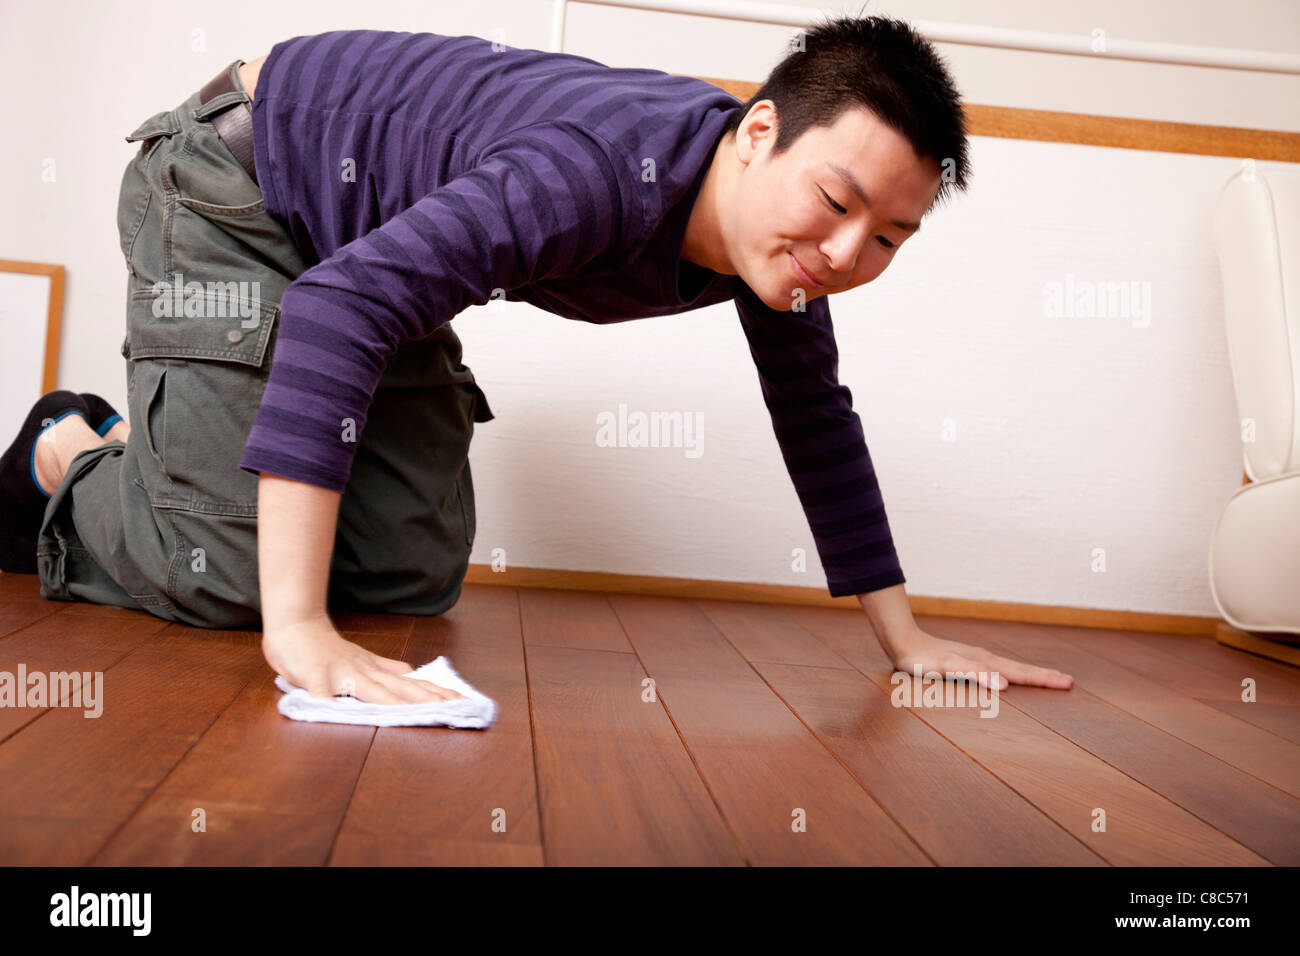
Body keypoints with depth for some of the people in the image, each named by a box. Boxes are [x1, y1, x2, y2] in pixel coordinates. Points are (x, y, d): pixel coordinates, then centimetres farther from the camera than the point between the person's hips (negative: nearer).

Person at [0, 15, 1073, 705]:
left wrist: (905, 638, 2)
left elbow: (819, 424, 1)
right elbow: (338, 305, -45)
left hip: (364, 232, 7)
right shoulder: (604, 170, -39)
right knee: (226, 572, -16)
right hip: (242, 175, -7)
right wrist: (298, 625, -47)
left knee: (414, 579, 3)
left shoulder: (779, 239, -11)